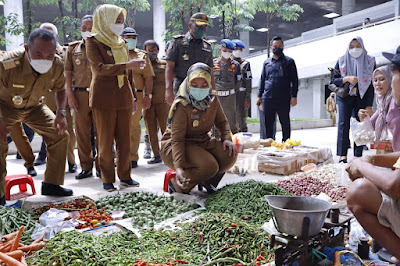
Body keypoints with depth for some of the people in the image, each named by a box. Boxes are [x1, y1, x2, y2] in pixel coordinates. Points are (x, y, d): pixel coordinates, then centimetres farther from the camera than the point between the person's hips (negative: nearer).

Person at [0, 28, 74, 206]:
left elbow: (60, 89, -2)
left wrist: (61, 112, -18)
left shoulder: (57, 67, -23)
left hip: (33, 107, 4)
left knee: (60, 135, -4)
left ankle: (51, 184, 10)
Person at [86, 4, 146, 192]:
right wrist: (127, 65, -24)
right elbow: (100, 68, -16)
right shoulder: (93, 41, -1)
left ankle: (124, 176, 18)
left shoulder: (121, 43, 19)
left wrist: (131, 96, 18)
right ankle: (107, 180, 11)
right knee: (105, 141, 0)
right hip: (103, 98, -5)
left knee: (124, 140, 7)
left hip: (123, 97, 6)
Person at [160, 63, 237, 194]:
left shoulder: (213, 100, -3)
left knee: (230, 154, -15)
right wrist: (178, 167, -37)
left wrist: (227, 138, -7)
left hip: (203, 141, 7)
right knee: (209, 166, -30)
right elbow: (177, 139, -26)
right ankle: (176, 183, -6)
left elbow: (222, 121, 14)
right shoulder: (181, 106, -24)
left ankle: (206, 181, 9)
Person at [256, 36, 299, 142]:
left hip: (283, 98, -3)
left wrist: (294, 96, -5)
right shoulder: (267, 62, 16)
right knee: (268, 123, 7)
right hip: (267, 98, 3)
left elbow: (294, 80, 3)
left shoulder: (289, 61, 7)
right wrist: (259, 95, 11)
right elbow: (262, 80, 19)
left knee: (285, 123, 4)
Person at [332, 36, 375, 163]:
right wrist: (347, 78, -18)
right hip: (345, 96, 0)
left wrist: (369, 105, -2)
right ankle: (342, 155, -10)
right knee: (343, 123, -12)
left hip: (362, 98, 1)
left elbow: (372, 84, 4)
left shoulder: (369, 61, 6)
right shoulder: (342, 61, 6)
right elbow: (334, 80, 2)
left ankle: (358, 155, 1)